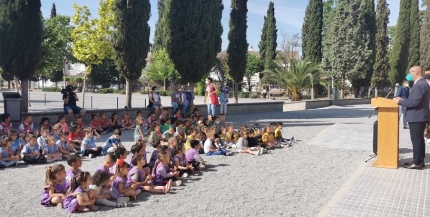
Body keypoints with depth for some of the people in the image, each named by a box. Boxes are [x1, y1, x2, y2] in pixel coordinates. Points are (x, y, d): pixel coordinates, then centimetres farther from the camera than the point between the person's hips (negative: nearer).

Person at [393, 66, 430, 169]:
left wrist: (400, 101, -13)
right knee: (419, 139, 15)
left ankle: (417, 163, 0)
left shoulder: (419, 85, -20)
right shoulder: (422, 83, 15)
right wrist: (403, 100, 10)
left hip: (416, 117, -11)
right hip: (419, 116, 11)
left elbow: (414, 102, -24)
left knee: (416, 140, -5)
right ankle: (420, 161, 23)